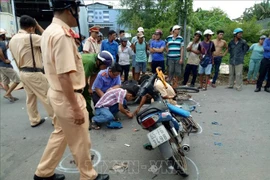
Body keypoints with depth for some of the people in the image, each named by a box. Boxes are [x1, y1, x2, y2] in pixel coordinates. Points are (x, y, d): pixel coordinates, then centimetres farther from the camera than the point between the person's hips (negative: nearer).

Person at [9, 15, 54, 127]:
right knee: (46, 96, 1)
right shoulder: (30, 37, -18)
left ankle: (34, 120, 26)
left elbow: (16, 58, 14)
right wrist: (38, 27, -2)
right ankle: (56, 118, 10)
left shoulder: (12, 40, 9)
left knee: (30, 97, 16)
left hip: (23, 72, 9)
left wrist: (22, 68, 21)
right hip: (34, 73, -9)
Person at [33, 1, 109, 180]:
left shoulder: (49, 31, 9)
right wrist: (76, 108, -23)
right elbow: (64, 76, -27)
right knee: (81, 142, 9)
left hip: (58, 93, 10)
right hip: (67, 97, -10)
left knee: (60, 135, 24)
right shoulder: (62, 34, -23)